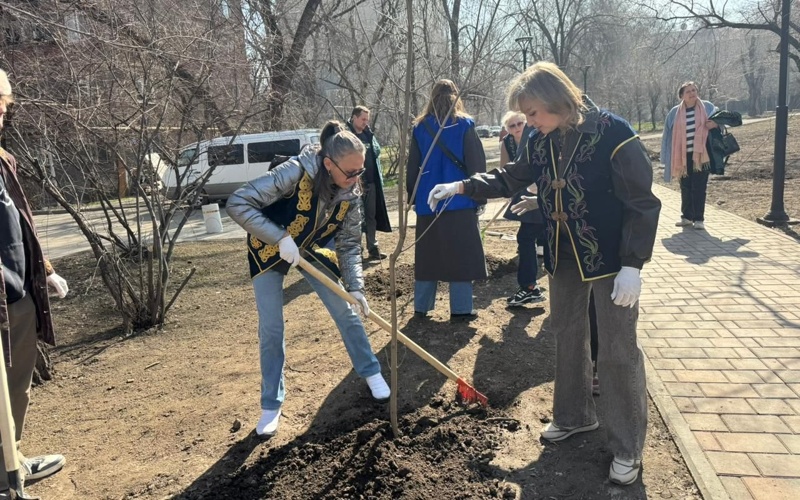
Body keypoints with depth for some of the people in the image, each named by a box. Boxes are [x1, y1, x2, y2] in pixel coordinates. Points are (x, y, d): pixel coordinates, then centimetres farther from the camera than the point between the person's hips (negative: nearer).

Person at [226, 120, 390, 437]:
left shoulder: (350, 194, -18)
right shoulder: (295, 173, -35)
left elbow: (349, 245, -11)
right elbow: (237, 203, -36)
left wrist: (355, 287, -24)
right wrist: (281, 238, -40)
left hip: (311, 249, 4)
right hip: (270, 249, -4)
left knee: (346, 312, 3)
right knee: (271, 328, -4)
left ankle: (371, 373, 26)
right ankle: (271, 406, 13)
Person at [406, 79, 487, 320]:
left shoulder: (420, 127, 6)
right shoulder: (464, 125, -2)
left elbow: (412, 167, 8)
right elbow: (477, 164, -5)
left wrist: (413, 197, 15)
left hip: (427, 202, 3)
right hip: (459, 201, -3)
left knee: (427, 255, 11)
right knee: (460, 255, 2)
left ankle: (421, 306, 16)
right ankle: (461, 308, 2)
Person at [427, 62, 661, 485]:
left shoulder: (612, 134, -20)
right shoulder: (542, 141, 0)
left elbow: (642, 204, -18)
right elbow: (512, 178, 15)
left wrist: (632, 265, -21)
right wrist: (462, 186, 5)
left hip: (610, 259, -6)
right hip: (564, 258, 7)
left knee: (617, 353, 0)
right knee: (567, 338, 18)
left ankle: (627, 449, 16)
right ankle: (574, 416, 39)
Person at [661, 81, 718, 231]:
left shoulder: (706, 107, 2)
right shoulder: (675, 112, 4)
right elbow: (669, 134, 9)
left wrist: (715, 124, -12)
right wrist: (669, 157, 4)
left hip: (701, 154, -2)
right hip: (683, 155, 2)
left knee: (699, 187, -1)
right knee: (685, 187, 9)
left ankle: (699, 219, 6)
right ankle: (687, 216, 21)